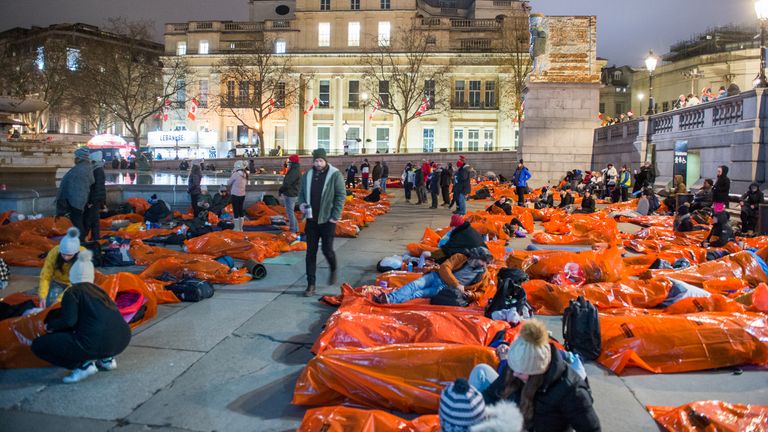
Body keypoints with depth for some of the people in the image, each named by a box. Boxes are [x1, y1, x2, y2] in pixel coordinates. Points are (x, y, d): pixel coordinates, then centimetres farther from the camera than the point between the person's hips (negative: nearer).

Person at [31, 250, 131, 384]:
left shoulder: (73, 291, 3)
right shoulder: (98, 290, 21)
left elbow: (69, 321, -8)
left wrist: (50, 325, 13)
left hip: (96, 343, -7)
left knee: (38, 345, 8)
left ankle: (84, 364, -1)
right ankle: (107, 359, 21)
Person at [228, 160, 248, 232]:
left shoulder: (235, 174, -16)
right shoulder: (245, 175, 1)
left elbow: (228, 183, -7)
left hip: (235, 194, -6)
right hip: (242, 194, 6)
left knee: (236, 211, 2)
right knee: (241, 210, 14)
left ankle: (237, 228, 6)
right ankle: (240, 227, 21)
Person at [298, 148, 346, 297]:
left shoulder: (335, 175, -7)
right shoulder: (307, 175, 6)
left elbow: (341, 196, -9)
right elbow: (301, 193, 17)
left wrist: (335, 216, -14)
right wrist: (302, 204, -4)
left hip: (327, 220, -4)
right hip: (311, 219, 4)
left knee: (327, 250, 0)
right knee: (310, 252, 3)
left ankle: (333, 270, 33)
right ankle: (310, 285, 9)